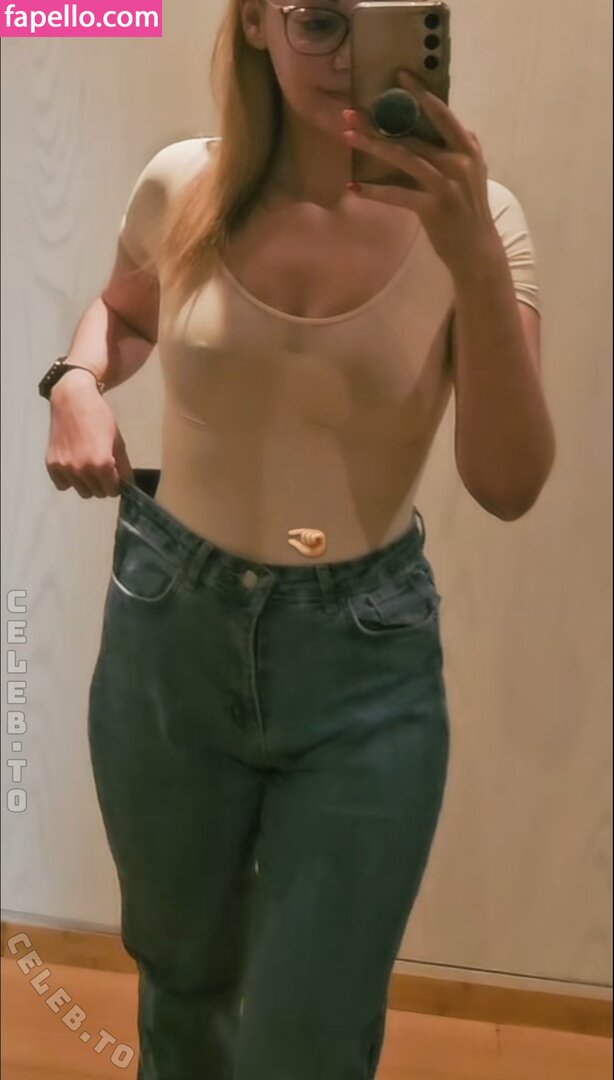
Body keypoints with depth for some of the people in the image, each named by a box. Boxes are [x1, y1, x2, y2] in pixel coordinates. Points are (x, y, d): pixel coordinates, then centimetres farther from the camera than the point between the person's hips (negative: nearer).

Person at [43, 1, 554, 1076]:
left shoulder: (472, 214, -11)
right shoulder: (182, 186, -6)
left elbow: (510, 487, -19)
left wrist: (475, 262, -31)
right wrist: (77, 383, -6)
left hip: (368, 658, -1)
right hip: (169, 632, 2)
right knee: (181, 976, 25)